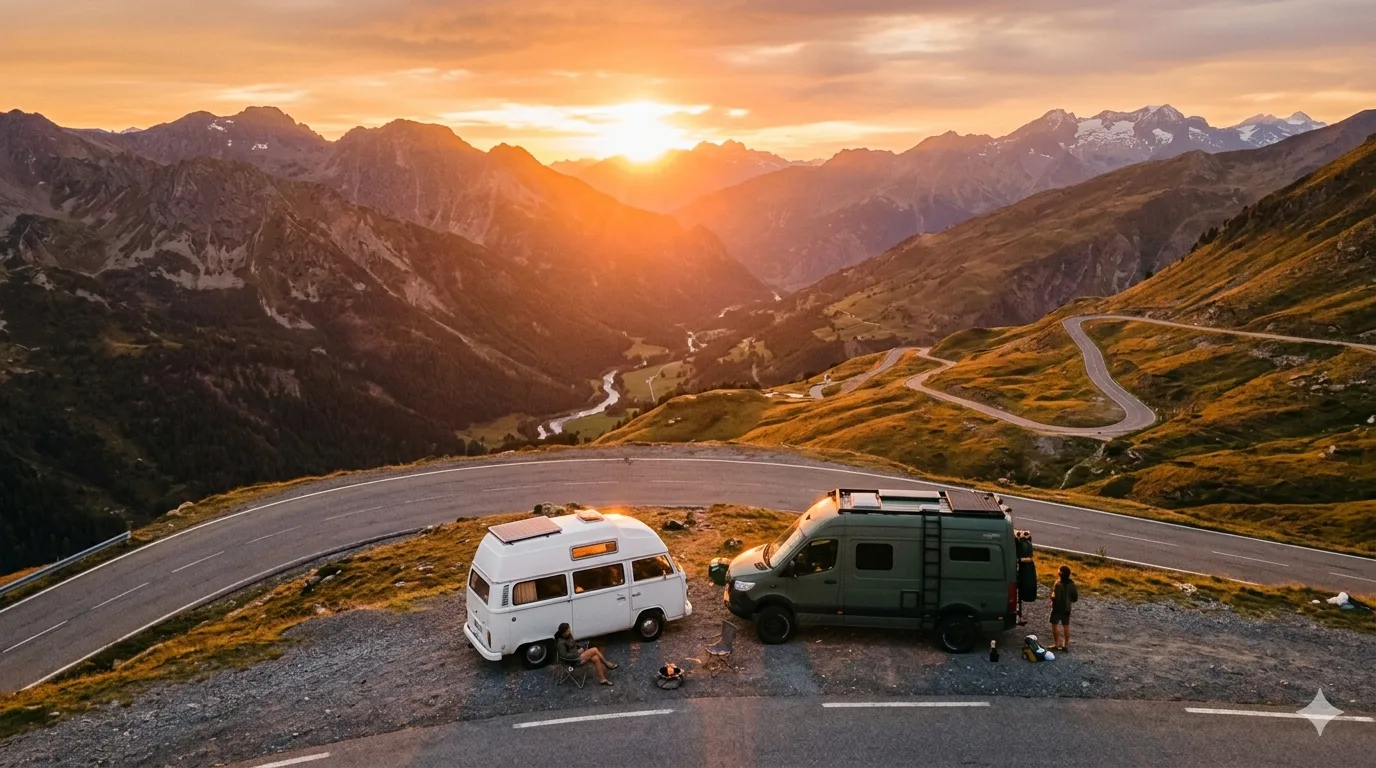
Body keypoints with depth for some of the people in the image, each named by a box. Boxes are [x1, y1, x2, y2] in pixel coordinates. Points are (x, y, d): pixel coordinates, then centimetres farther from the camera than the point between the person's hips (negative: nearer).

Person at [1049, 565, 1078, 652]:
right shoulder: (1071, 584, -4)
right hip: (1067, 608, 6)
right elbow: (1075, 597, 1)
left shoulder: (1058, 584, -23)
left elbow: (1055, 597, -25)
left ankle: (1056, 644, 8)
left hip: (1057, 607, -6)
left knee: (1055, 625, 7)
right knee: (1066, 626, 14)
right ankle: (1066, 645, 19)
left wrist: (1052, 597, -3)